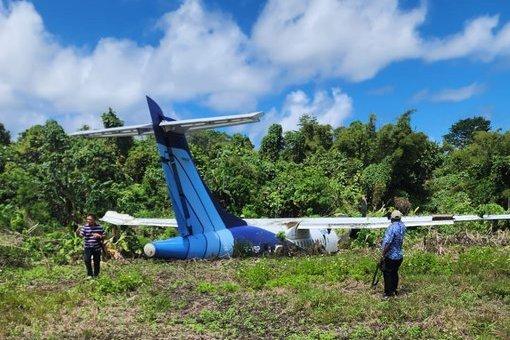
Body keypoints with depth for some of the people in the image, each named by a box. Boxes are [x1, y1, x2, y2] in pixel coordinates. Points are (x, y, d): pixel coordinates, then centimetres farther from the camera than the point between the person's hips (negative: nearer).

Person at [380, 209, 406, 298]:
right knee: (394, 273, 19)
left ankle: (388, 293, 9)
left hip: (390, 256, -7)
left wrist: (383, 255, -19)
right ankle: (394, 291, 30)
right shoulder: (402, 226, 0)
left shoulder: (392, 228, -24)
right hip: (399, 256, 8)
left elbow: (387, 243, -25)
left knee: (387, 274, 4)